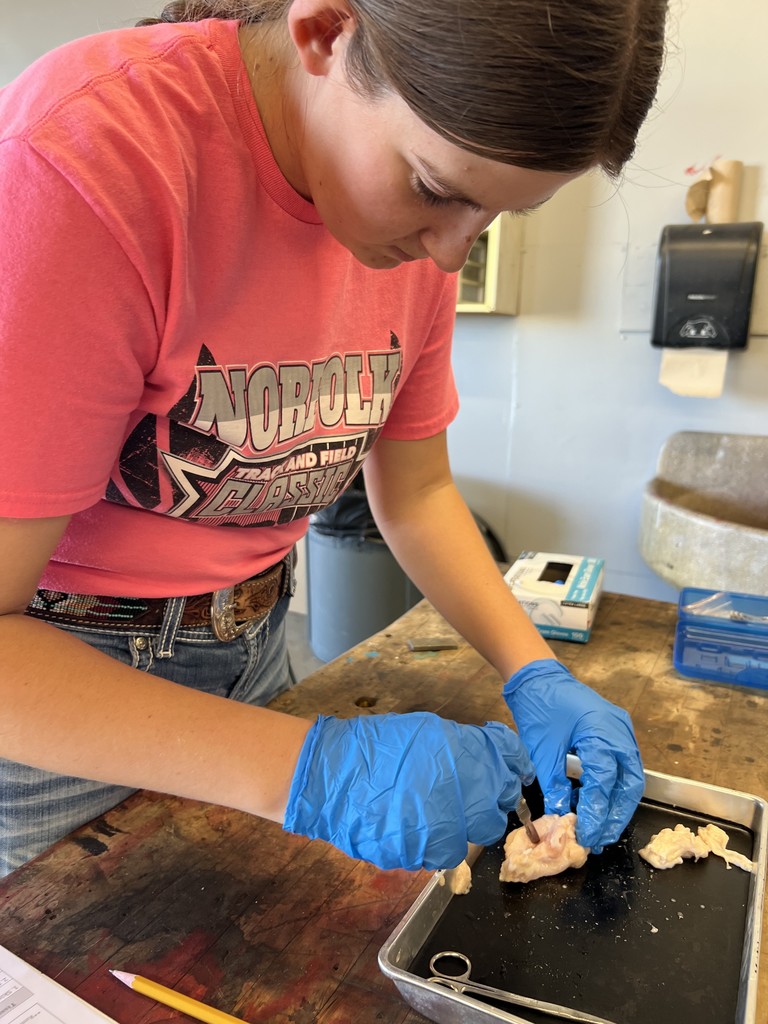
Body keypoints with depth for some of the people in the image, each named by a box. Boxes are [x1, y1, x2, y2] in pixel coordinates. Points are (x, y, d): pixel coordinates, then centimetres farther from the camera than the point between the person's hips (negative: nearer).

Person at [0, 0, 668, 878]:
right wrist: (304, 771, -33)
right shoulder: (83, 158, -29)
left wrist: (534, 675, -10)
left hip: (253, 643, 5)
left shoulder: (422, 204, -7)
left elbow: (416, 494, 1)